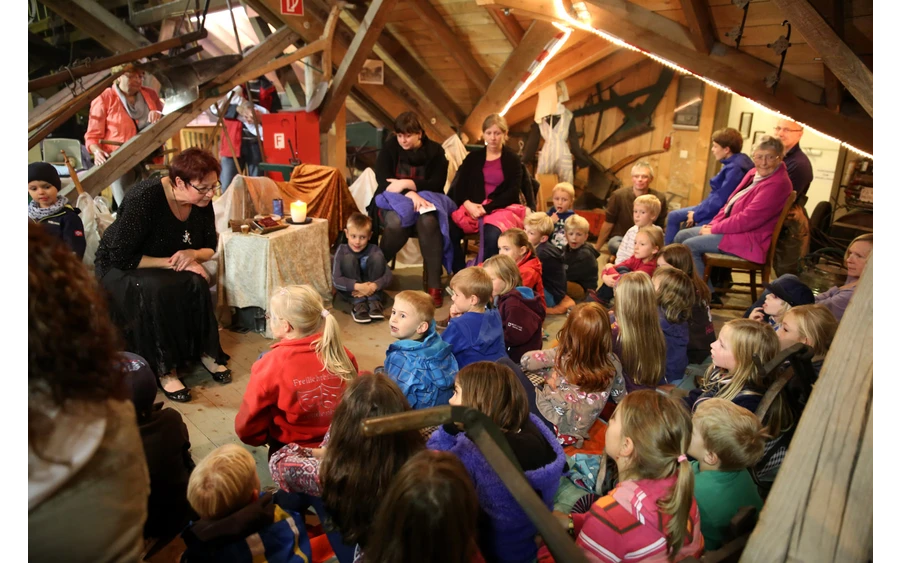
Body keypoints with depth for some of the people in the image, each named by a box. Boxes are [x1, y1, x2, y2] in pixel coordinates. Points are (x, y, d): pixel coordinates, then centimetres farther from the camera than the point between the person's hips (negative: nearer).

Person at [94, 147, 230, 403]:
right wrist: (170, 262, -30)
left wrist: (193, 254, -22)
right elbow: (121, 257, -28)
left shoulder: (202, 202, -11)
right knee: (155, 290, -36)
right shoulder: (145, 197, -29)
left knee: (196, 283, -28)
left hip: (169, 267, 5)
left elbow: (210, 248, 0)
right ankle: (164, 369, -25)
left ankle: (206, 352, -14)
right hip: (120, 268, -4)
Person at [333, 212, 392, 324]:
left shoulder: (374, 250, -9)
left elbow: (388, 275, -15)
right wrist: (358, 286, -37)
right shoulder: (342, 250, -14)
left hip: (370, 289, 1)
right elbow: (336, 280, -21)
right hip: (349, 290, -1)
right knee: (349, 259, -27)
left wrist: (373, 286, -35)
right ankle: (359, 304, -29)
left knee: (377, 257, -21)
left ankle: (374, 301, -23)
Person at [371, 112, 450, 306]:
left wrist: (408, 183, -23)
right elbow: (383, 181, -10)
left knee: (428, 222, -36)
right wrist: (410, 194, -27)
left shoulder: (435, 151, 2)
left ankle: (434, 285, -31)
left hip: (425, 202, 1)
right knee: (396, 222, -37)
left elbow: (438, 183, -7)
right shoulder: (389, 148, 0)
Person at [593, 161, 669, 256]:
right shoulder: (619, 195, -11)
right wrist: (597, 247, 3)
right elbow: (608, 223, -2)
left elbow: (660, 227, 3)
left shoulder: (660, 198, -8)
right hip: (621, 238, -2)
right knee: (613, 245, -36)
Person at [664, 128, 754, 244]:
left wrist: (696, 215, -15)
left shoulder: (735, 169, -24)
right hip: (712, 208, 10)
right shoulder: (731, 164, 6)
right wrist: (700, 208, 9)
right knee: (673, 216, 12)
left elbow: (720, 200, -25)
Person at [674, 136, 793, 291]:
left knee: (690, 246, -20)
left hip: (749, 239, -10)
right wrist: (713, 224, 1)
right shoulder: (754, 173, 11)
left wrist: (715, 229, -14)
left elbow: (748, 219, -23)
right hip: (735, 229, 10)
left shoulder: (778, 183, -19)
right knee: (681, 236, 6)